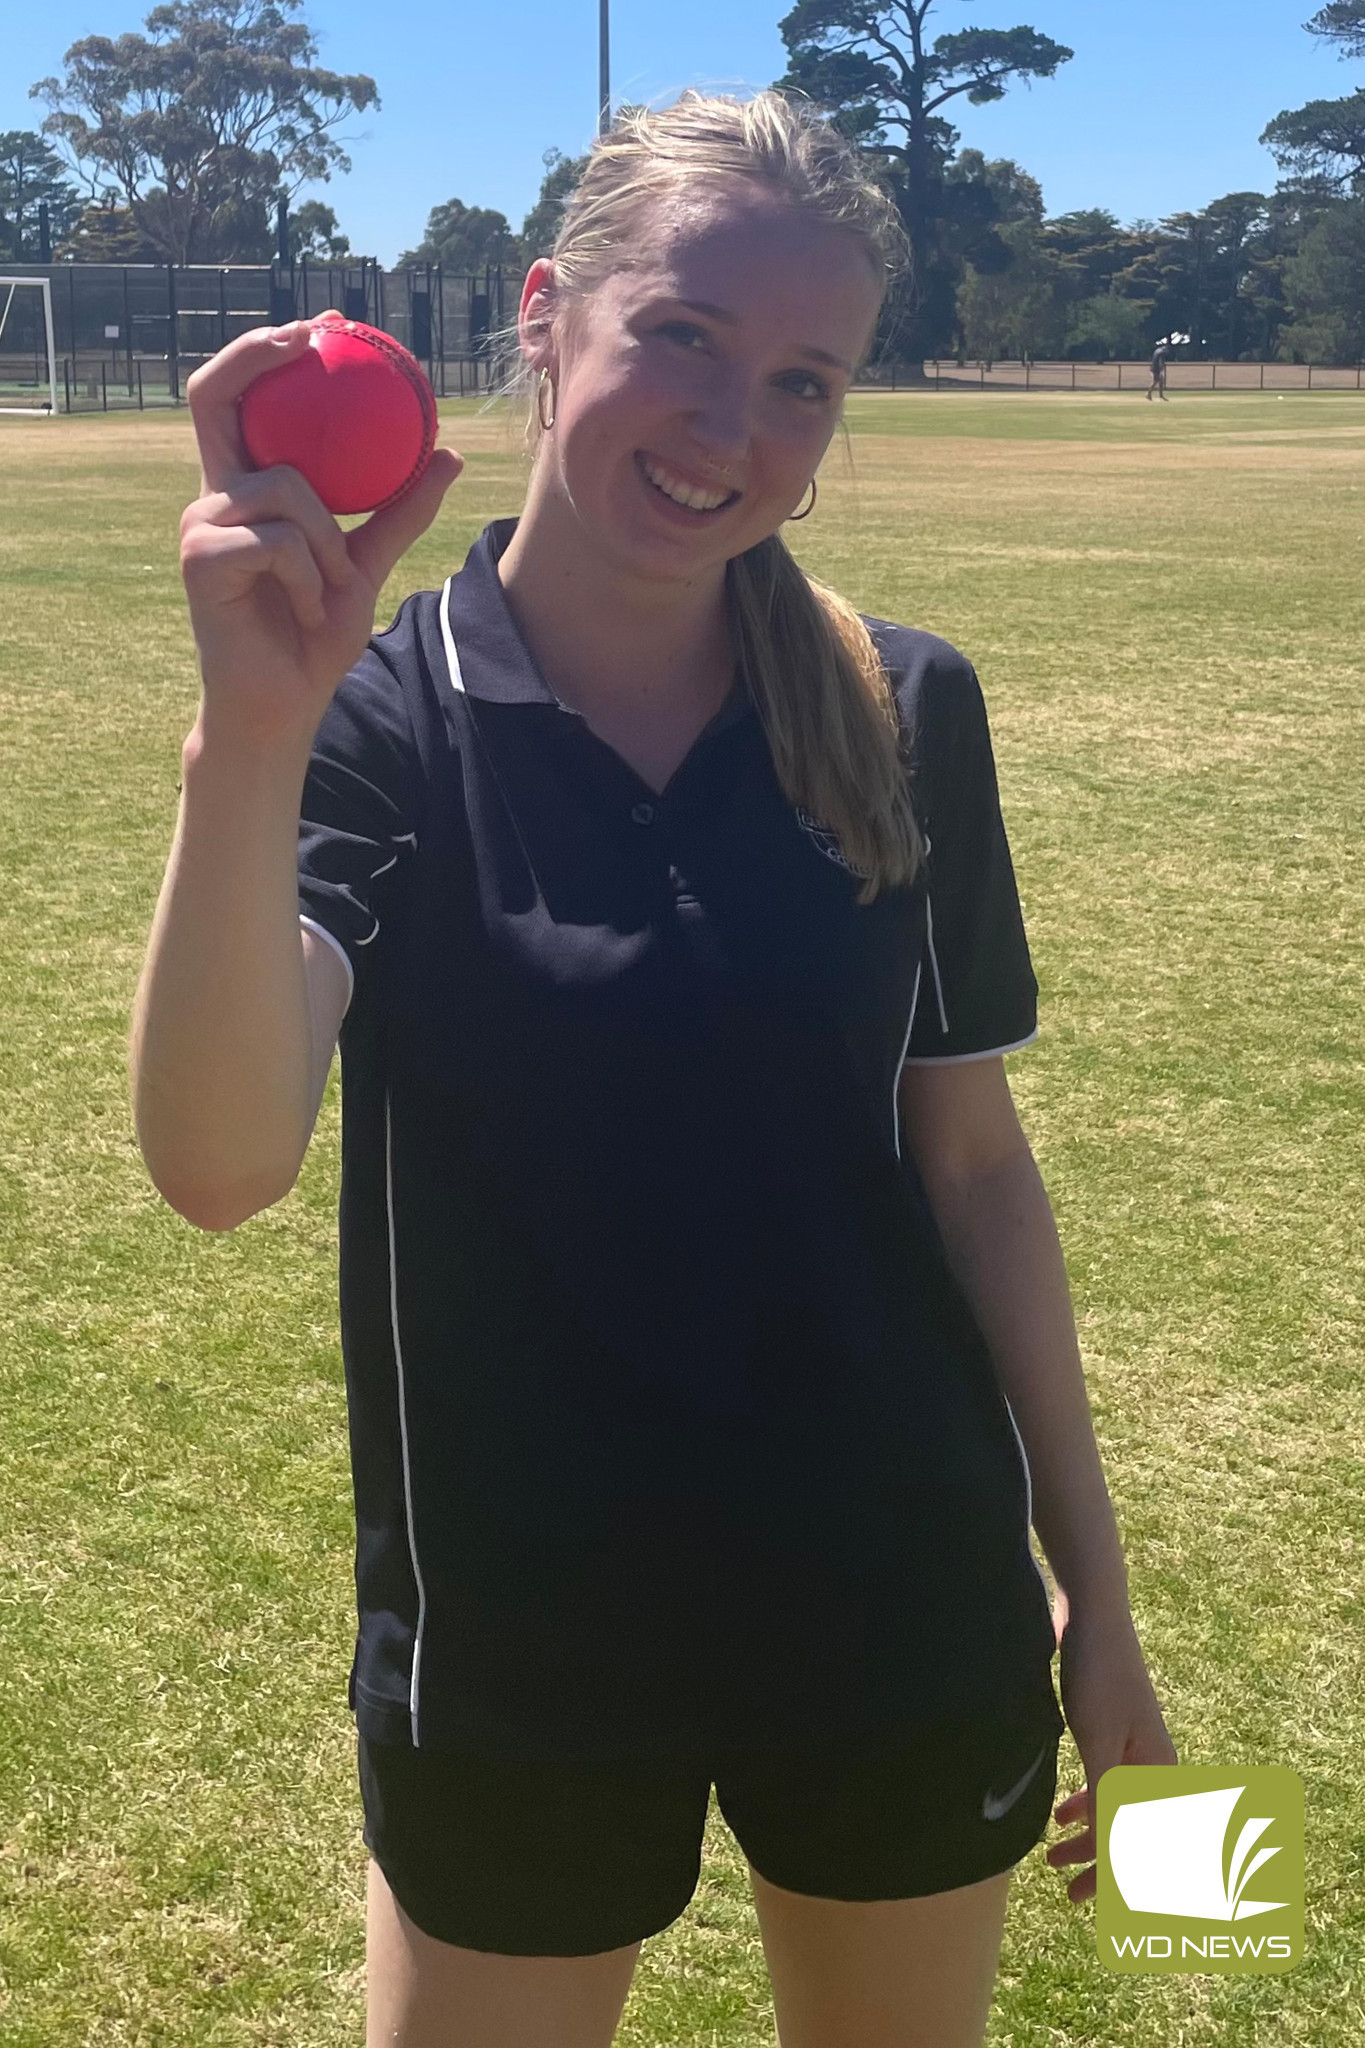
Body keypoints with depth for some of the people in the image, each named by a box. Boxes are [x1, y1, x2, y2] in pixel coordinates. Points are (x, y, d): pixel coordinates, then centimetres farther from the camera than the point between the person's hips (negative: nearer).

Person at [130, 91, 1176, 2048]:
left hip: (907, 1636, 2)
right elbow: (220, 1164, -27)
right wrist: (250, 734, -41)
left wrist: (1093, 1590, 4)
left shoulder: (903, 717, -7)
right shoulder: (379, 718, -12)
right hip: (513, 1660, -1)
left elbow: (973, 1158, 0)